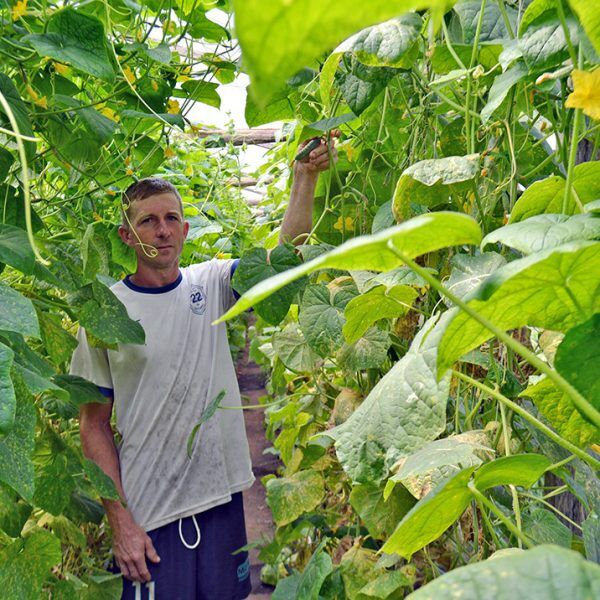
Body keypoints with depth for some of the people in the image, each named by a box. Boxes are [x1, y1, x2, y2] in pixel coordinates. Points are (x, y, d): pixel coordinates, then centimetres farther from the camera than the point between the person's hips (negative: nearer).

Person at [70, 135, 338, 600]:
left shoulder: (210, 283, 1)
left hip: (222, 494, 3)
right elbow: (94, 424, -5)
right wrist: (120, 522, -10)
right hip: (149, 511, -3)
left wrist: (306, 175, -23)